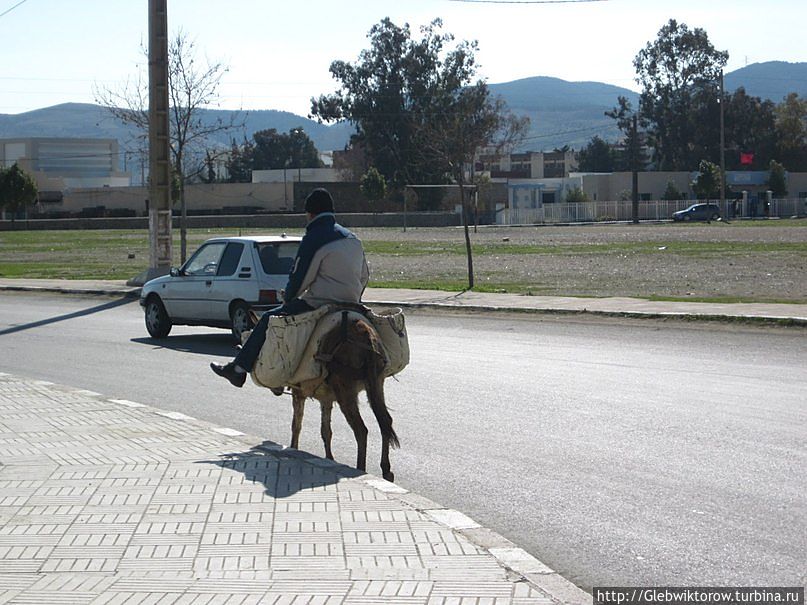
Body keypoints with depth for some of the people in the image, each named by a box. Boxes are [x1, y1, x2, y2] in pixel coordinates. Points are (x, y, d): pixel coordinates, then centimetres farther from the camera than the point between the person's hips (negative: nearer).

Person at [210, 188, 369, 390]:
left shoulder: (313, 239, -11)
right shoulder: (353, 239, 14)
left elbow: (299, 277, -10)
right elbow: (364, 276, 19)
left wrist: (288, 297, 9)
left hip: (320, 305, -8)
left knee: (269, 319, 7)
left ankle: (238, 369, 11)